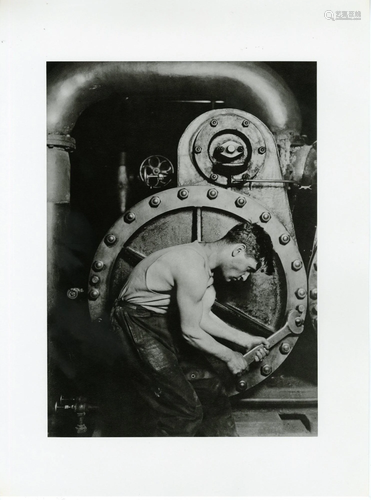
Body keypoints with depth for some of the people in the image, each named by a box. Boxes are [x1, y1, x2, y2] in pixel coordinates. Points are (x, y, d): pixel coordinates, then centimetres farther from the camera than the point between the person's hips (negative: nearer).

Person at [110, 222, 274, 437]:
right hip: (139, 327, -9)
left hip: (167, 323, 10)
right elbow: (191, 332, -20)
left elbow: (203, 317, 8)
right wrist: (229, 356, -7)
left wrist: (244, 339, 5)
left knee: (210, 388, 13)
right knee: (182, 411, -8)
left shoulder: (204, 256, 2)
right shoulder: (193, 270, -28)